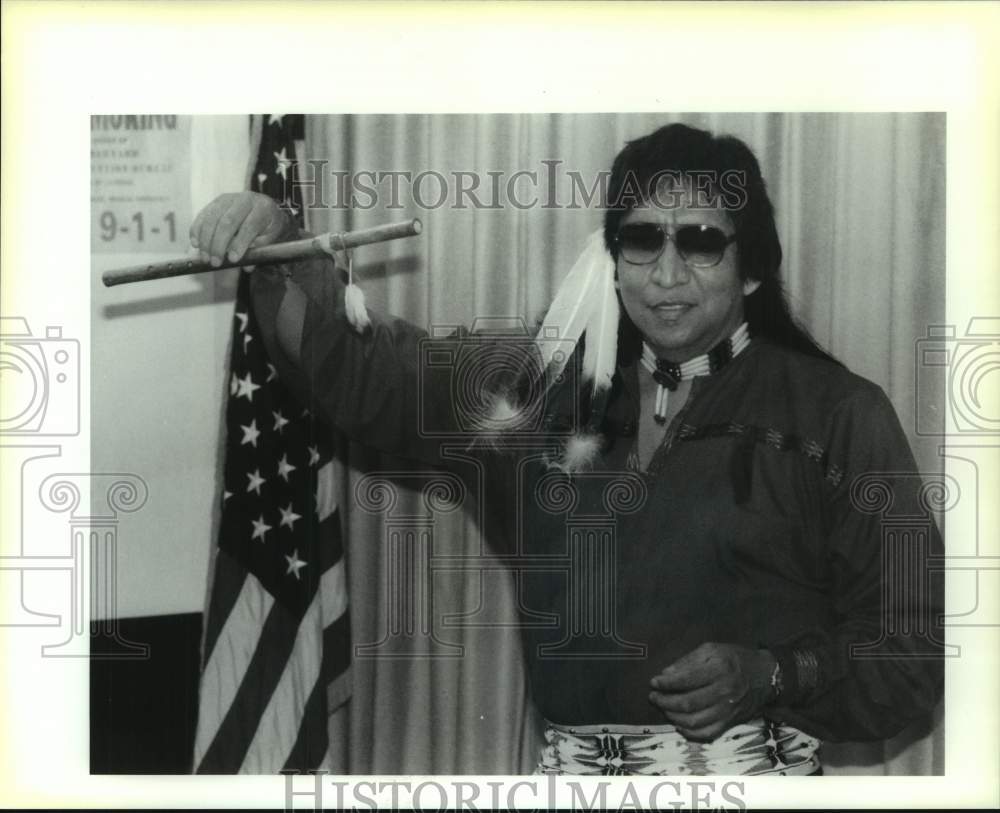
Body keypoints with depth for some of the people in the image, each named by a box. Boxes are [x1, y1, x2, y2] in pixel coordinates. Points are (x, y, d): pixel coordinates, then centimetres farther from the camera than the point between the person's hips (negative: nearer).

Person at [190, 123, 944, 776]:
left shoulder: (835, 413, -2)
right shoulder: (549, 385, 9)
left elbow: (915, 647, -1)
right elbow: (367, 369, 10)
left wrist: (771, 675, -17)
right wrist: (278, 259, -6)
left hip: (743, 763, -4)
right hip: (571, 761, 4)